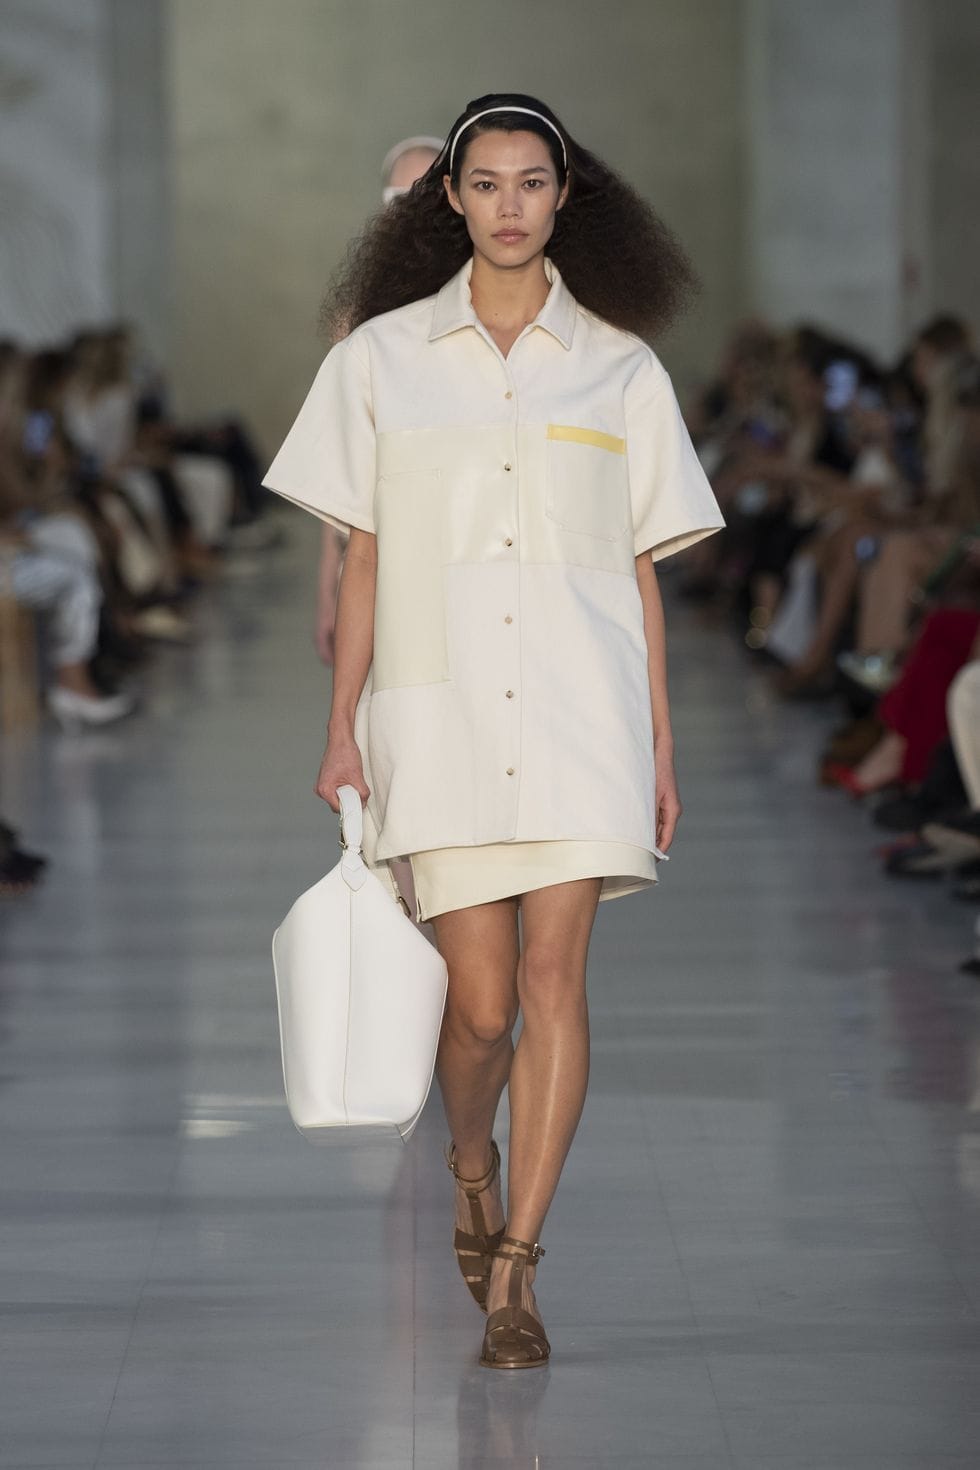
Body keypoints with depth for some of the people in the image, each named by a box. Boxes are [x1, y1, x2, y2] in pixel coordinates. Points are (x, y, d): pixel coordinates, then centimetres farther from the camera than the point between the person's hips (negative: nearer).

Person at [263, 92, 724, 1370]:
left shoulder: (621, 368, 8)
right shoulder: (382, 356, 8)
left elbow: (645, 575, 9)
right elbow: (363, 558, 9)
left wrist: (662, 748, 6)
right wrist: (343, 724, 4)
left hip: (581, 707, 0)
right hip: (439, 705, 0)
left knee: (553, 978, -8)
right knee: (480, 1001, -1)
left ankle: (512, 1269, -3)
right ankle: (473, 1171, 31)